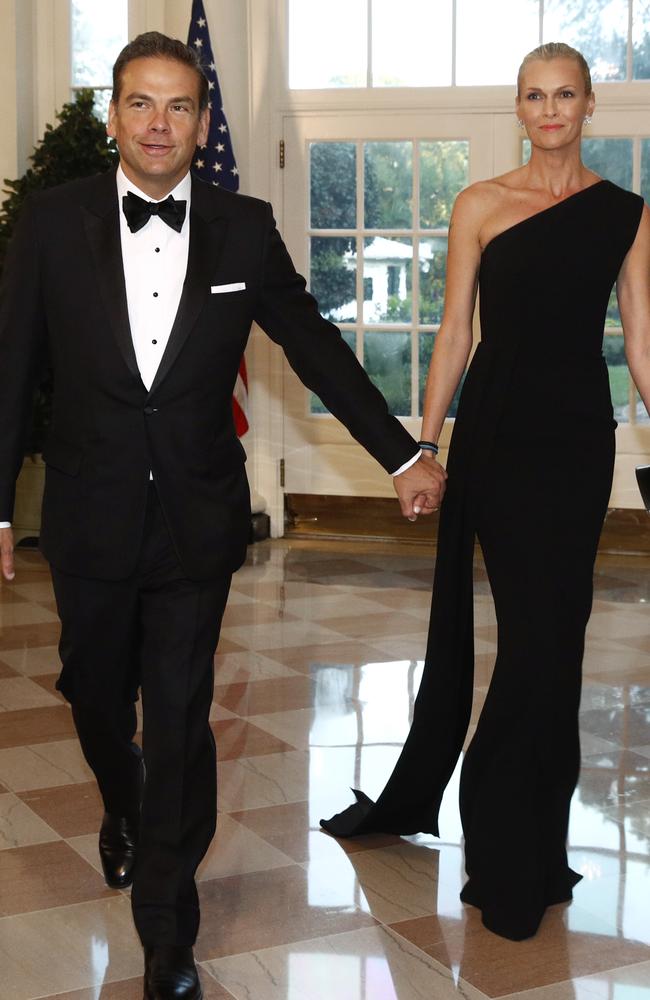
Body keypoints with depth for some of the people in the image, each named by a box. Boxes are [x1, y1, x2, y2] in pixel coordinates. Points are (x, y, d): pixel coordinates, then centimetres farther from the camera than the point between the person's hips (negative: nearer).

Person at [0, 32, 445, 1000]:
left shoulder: (244, 229, -1)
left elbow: (315, 347, 7)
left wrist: (404, 455, 7)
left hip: (196, 520, -1)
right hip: (92, 520, 1)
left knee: (181, 720, 2)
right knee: (97, 698, 18)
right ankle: (125, 812, 52)